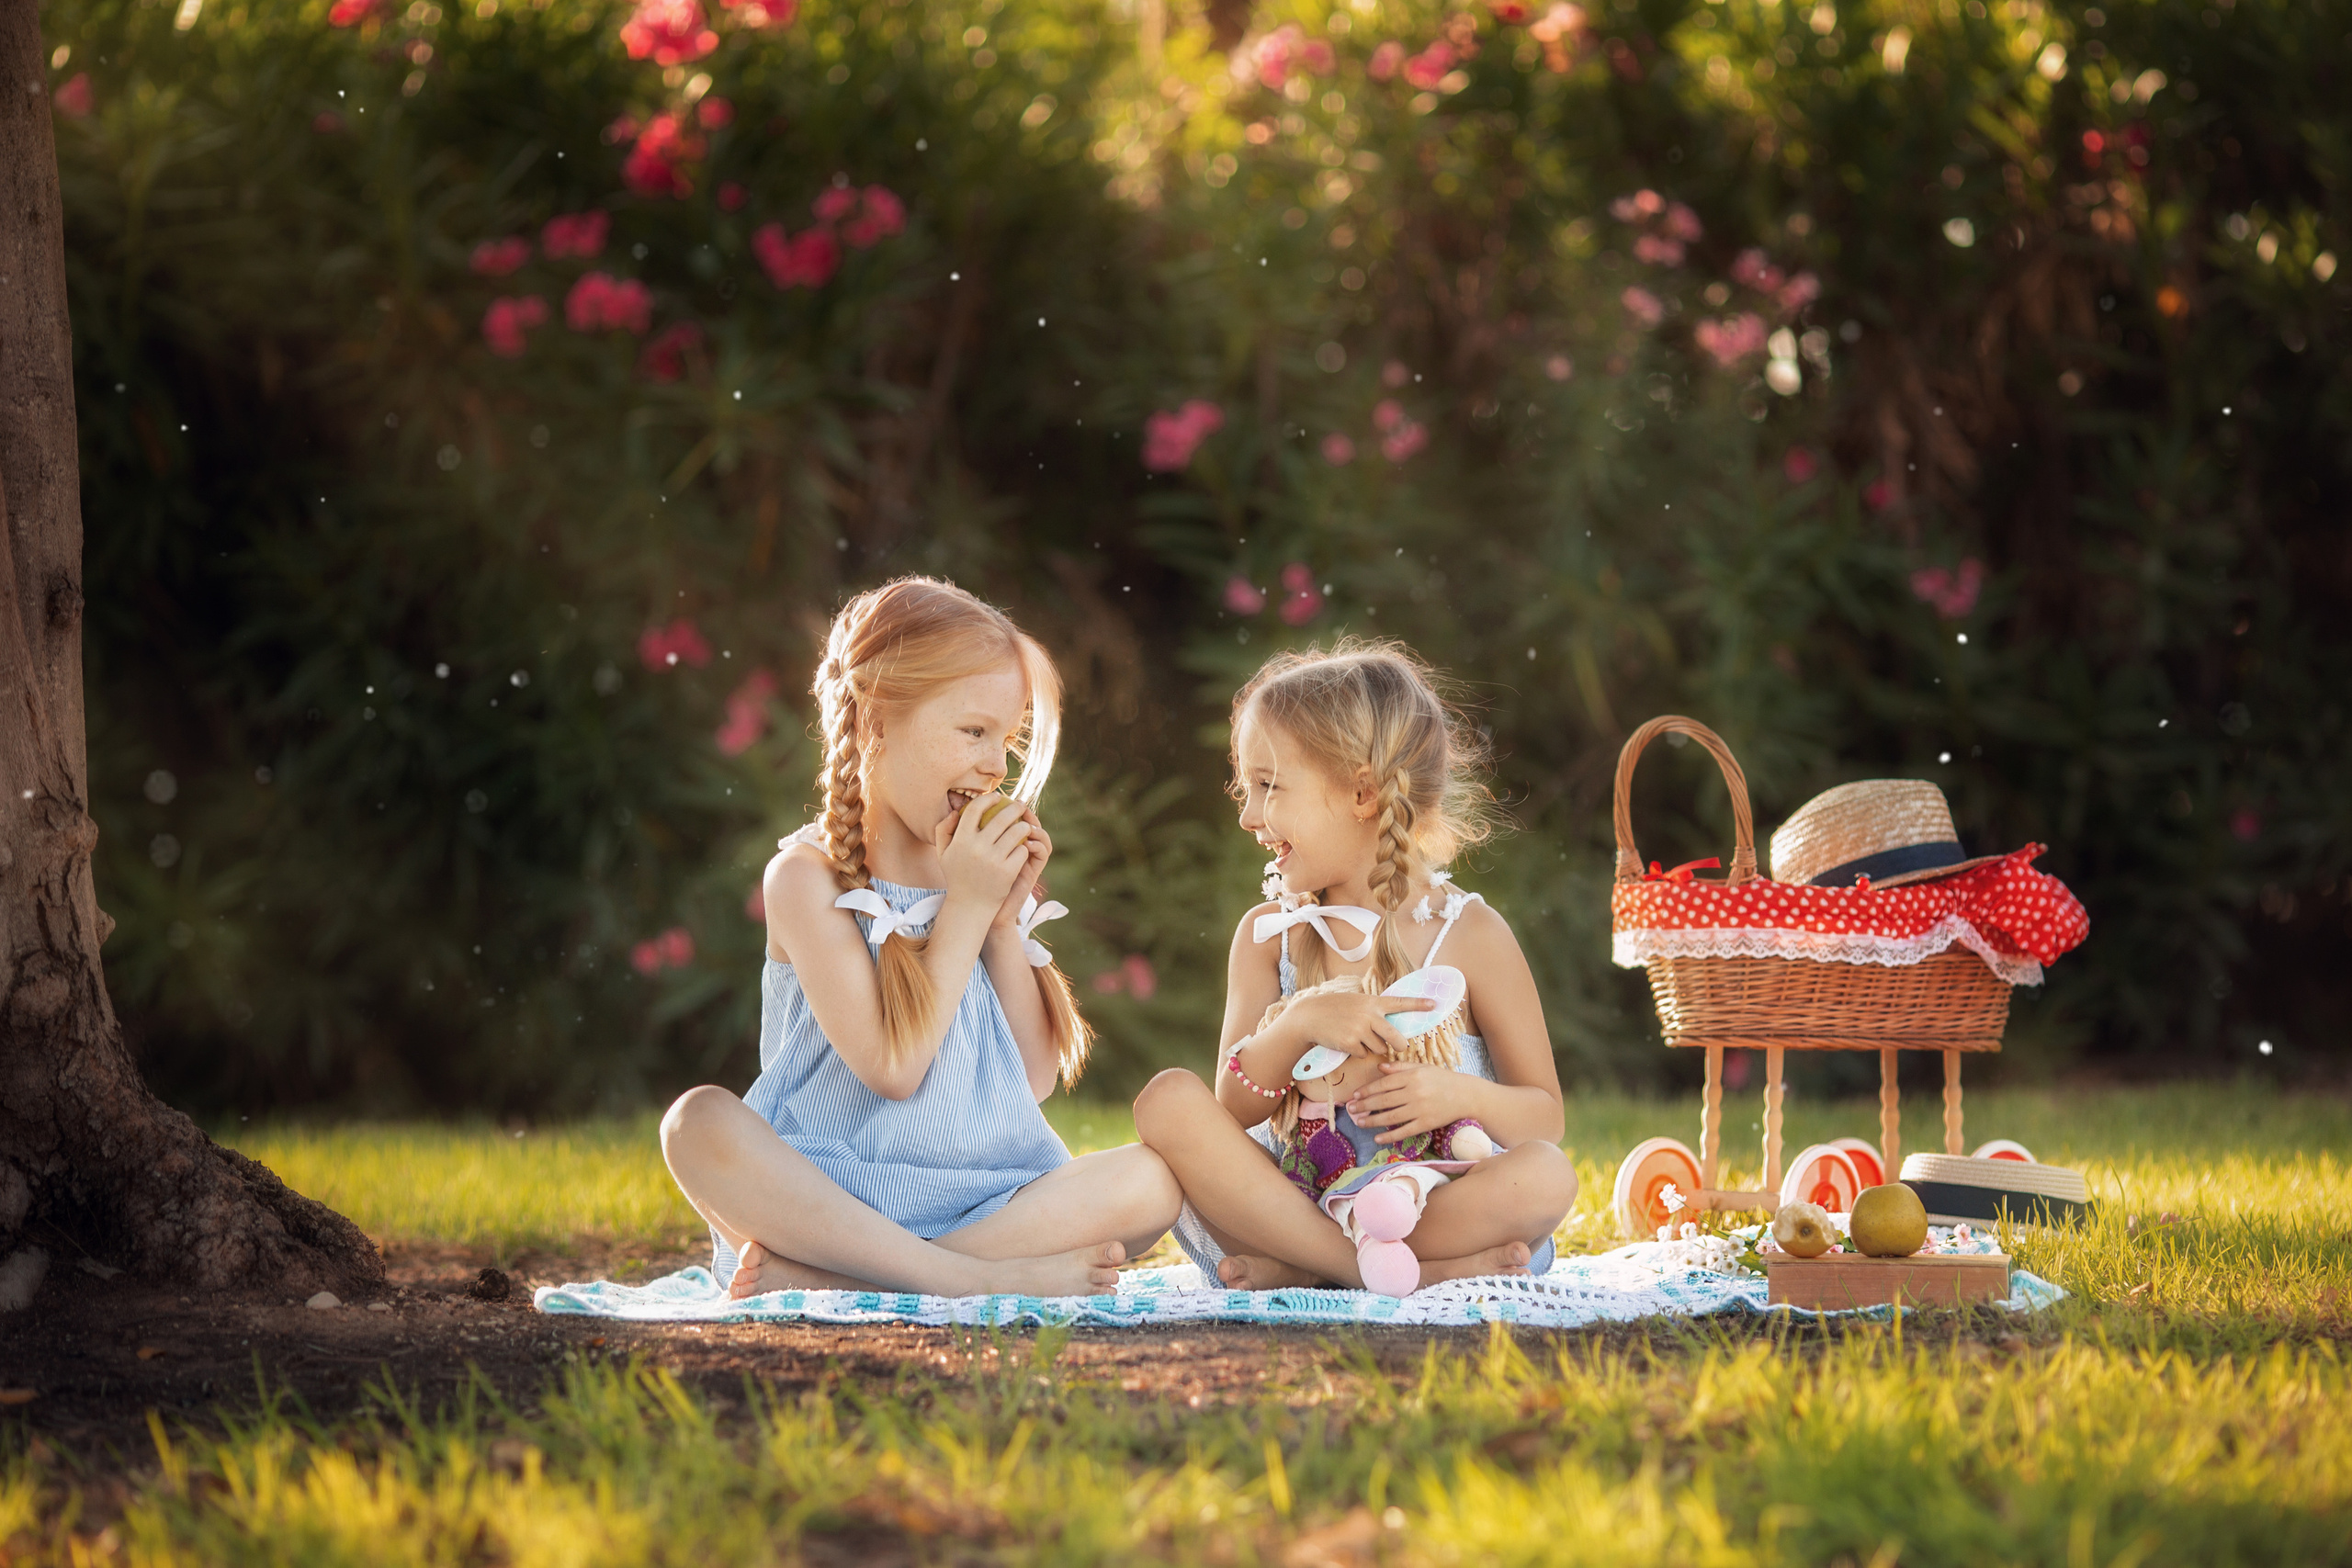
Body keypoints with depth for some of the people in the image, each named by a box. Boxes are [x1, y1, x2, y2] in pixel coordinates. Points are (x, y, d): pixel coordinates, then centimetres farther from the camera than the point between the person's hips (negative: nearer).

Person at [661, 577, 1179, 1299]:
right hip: (832, 1195, -4)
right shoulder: (810, 876, -3)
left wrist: (1005, 919, 0)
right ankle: (980, 1278, -37)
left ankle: (818, 1275, -29)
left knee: (1151, 1179, -24)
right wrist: (966, 908, -10)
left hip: (983, 1200, 5)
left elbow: (1037, 1076, 8)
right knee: (700, 1124, -33)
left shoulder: (977, 870, 14)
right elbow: (891, 1066, -13)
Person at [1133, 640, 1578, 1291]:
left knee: (1546, 1177, -33)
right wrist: (1298, 1025, -22)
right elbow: (1232, 1110, -3)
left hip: (1432, 1199, -2)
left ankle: (1295, 1268, -26)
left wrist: (1465, 1097, -20)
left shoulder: (1471, 936, 0)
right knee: (1169, 1099, -23)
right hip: (1291, 1197, 2)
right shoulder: (1267, 935, 7)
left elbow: (1546, 1118, 2)